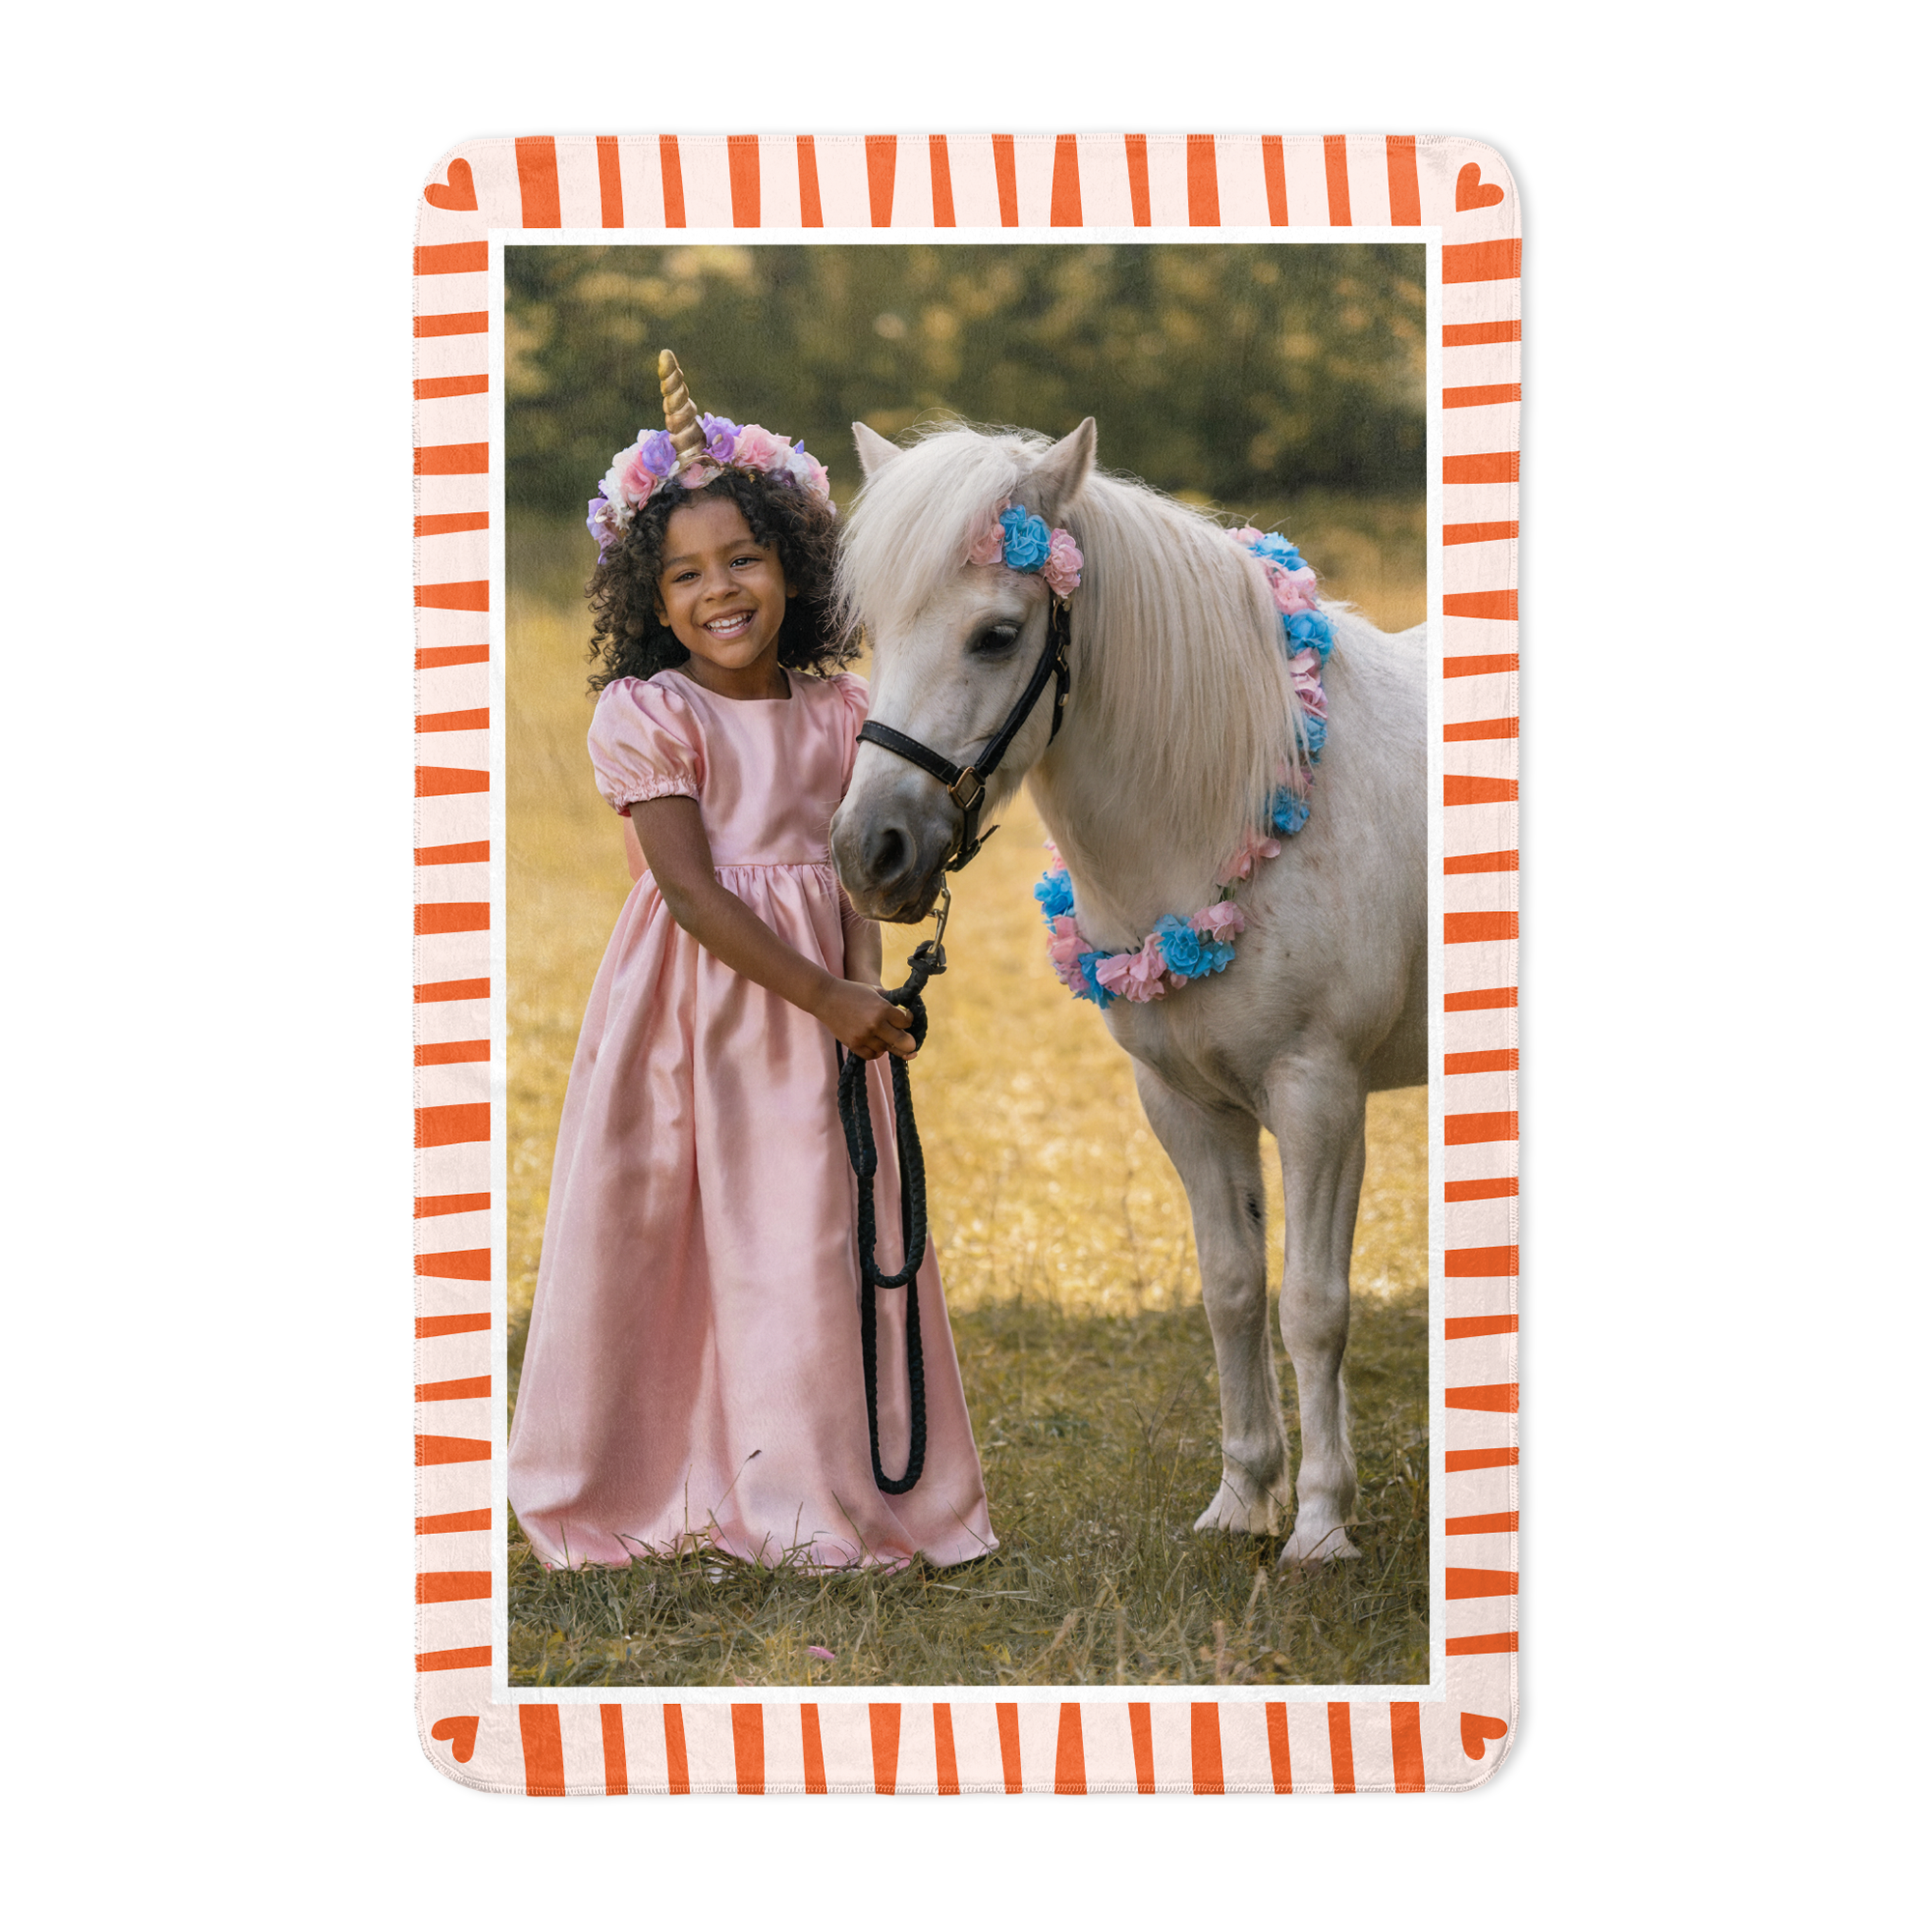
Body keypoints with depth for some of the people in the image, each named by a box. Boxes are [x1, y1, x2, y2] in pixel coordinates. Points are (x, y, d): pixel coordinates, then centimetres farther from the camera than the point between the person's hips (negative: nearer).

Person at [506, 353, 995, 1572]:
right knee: (659, 1232, 3)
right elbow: (693, 891, -15)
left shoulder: (838, 711, 4)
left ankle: (814, 1490, 17)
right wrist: (824, 997, -18)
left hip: (816, 996, 3)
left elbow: (852, 873, 3)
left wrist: (868, 984, -17)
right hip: (690, 999, -3)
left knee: (814, 1237, 4)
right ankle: (656, 1481, 18)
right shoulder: (645, 715, -9)